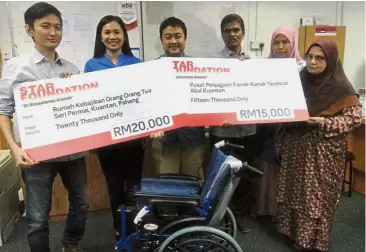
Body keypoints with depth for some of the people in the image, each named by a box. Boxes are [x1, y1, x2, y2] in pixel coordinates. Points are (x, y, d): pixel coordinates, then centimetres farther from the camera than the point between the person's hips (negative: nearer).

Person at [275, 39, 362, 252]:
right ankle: (294, 231, 32)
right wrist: (282, 144, 6)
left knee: (318, 195, 4)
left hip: (324, 150, -5)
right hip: (297, 146, 5)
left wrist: (324, 122, -23)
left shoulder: (341, 87, -10)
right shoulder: (300, 80, 5)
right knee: (295, 191, 14)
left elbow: (354, 118, -10)